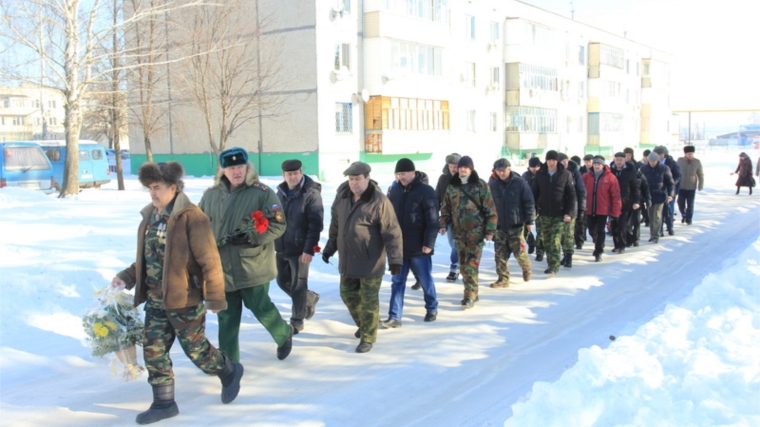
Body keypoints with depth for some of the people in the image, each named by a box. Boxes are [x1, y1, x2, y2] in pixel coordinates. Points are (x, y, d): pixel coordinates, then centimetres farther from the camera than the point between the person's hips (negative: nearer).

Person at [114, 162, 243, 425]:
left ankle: (230, 372, 33)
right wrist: (128, 277, 8)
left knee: (196, 348, 5)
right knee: (153, 350, 7)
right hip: (155, 300, 7)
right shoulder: (150, 216, 9)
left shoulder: (191, 217, -17)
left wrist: (215, 297, -16)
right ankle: (164, 403, 20)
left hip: (185, 299, -7)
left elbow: (209, 260, -17)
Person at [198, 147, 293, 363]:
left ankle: (285, 335, 34)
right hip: (221, 267, 4)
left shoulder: (262, 193, -8)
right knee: (227, 316, 10)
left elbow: (278, 224, -10)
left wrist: (250, 236, -20)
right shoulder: (210, 195, 5)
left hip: (253, 267, -4)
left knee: (260, 307, 5)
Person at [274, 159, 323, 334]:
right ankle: (310, 298, 39)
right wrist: (272, 242, 15)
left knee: (298, 285, 2)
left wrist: (309, 249, -22)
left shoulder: (311, 193, -14)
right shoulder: (280, 192, 8)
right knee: (283, 282, 17)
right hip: (281, 248, 7)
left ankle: (297, 321, 16)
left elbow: (316, 224, -18)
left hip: (300, 249, -7)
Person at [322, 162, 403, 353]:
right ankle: (363, 324, 40)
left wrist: (395, 259, -21)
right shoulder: (342, 197, 3)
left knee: (369, 300, 1)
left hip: (370, 262, -7)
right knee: (348, 294, 17)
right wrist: (330, 248, 20)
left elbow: (392, 232, -18)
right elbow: (335, 226, 16)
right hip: (347, 260, 7)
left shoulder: (379, 201, -18)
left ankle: (368, 337, 15)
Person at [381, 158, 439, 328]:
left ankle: (432, 309, 31)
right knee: (397, 282, 5)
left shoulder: (426, 191, -11)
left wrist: (429, 243, -18)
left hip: (419, 248, -5)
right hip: (398, 247, 5)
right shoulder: (394, 190, 6)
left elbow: (432, 221, -14)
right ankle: (394, 317, 9)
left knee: (425, 280, 11)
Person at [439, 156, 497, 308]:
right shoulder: (452, 186, 8)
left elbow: (490, 209, -4)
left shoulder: (480, 185, -4)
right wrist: (444, 224, 0)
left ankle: (470, 296, -5)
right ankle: (471, 293, 23)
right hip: (459, 232, 5)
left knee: (471, 264, -9)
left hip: (476, 232, -5)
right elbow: (446, 208, 14)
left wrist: (490, 229, -9)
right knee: (463, 265, 10)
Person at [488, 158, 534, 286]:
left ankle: (526, 268, 30)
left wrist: (530, 220, -6)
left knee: (519, 251, 0)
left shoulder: (520, 183, -5)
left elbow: (529, 202, -3)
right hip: (499, 225, 3)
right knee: (500, 254, 2)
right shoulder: (492, 185, 3)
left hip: (516, 225, -3)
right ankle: (503, 279, 11)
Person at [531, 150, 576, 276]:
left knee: (555, 241, -10)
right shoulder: (540, 174, 3)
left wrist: (569, 213, -9)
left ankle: (554, 267, -8)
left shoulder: (566, 174, -3)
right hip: (544, 214, 3)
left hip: (559, 214, -3)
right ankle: (551, 264, 20)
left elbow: (571, 195, -2)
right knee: (546, 241, 9)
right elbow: (534, 193, 7)